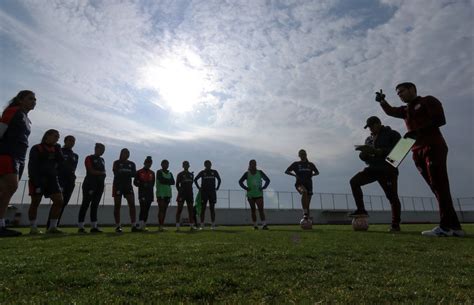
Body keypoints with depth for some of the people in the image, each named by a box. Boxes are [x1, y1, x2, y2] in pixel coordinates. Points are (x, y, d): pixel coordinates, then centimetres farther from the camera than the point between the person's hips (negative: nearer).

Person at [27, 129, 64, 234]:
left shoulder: (56, 149, 15)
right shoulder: (36, 148, -2)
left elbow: (61, 162, 3)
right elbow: (32, 166, -9)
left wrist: (58, 150, -4)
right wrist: (35, 181, -18)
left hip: (51, 178, 5)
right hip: (38, 178, -5)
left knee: (59, 201, -6)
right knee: (35, 202, -2)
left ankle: (52, 227, -2)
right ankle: (33, 228, 6)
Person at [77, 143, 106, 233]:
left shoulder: (102, 160, 19)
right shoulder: (89, 158, -1)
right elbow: (91, 171, -11)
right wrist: (102, 173, 0)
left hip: (99, 185, 6)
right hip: (90, 184, -6)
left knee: (95, 205, 5)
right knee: (85, 204, -4)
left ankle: (94, 226, 6)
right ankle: (80, 227, 0)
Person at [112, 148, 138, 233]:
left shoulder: (131, 164, 13)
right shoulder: (117, 162, 4)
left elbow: (134, 174, 1)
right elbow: (116, 173, -10)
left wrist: (123, 173, -11)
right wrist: (128, 173, -10)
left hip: (128, 185, 3)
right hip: (118, 185, -3)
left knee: (132, 204, -7)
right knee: (117, 206, 0)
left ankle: (133, 226, -9)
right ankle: (118, 226, 6)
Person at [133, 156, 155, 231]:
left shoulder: (152, 173, 16)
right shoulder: (139, 172, 3)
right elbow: (135, 182, 0)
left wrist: (149, 186, 0)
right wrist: (142, 185, -14)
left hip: (149, 193, 5)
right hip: (142, 193, -5)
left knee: (147, 210, 6)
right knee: (143, 208, -17)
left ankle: (144, 225, 12)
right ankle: (141, 225, -20)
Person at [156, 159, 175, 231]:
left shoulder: (170, 173, 18)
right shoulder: (159, 172, 2)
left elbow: (173, 182, 5)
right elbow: (161, 180, -14)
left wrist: (165, 181, -8)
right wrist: (168, 181, -2)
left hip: (168, 193, 6)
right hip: (160, 193, -5)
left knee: (165, 209, 5)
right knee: (161, 209, -10)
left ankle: (162, 225, 9)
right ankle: (160, 225, -11)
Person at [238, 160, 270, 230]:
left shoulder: (260, 172, 3)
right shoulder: (247, 173, 1)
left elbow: (267, 180, 11)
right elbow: (240, 182, 9)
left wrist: (263, 187, -2)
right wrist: (246, 188, -5)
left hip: (259, 194, 0)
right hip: (250, 195, 0)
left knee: (261, 209, -11)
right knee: (253, 210, 6)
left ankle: (264, 225, -16)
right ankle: (255, 225, 15)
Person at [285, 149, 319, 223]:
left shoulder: (310, 164, 16)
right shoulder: (296, 164, 10)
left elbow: (317, 172, 23)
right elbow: (286, 171, 9)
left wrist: (311, 174, 1)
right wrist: (295, 175, -8)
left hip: (308, 184, 3)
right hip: (300, 184, -3)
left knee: (307, 205, 2)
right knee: (304, 192, -37)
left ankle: (307, 217, 13)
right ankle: (305, 212, -36)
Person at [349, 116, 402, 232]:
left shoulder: (392, 134, 0)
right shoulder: (369, 139, 17)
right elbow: (364, 157, 17)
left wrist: (377, 151, -23)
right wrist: (364, 152, -9)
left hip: (388, 169, -5)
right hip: (373, 168, 6)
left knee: (392, 197, -6)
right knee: (354, 181, -12)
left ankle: (396, 224, 4)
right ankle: (361, 209, -9)